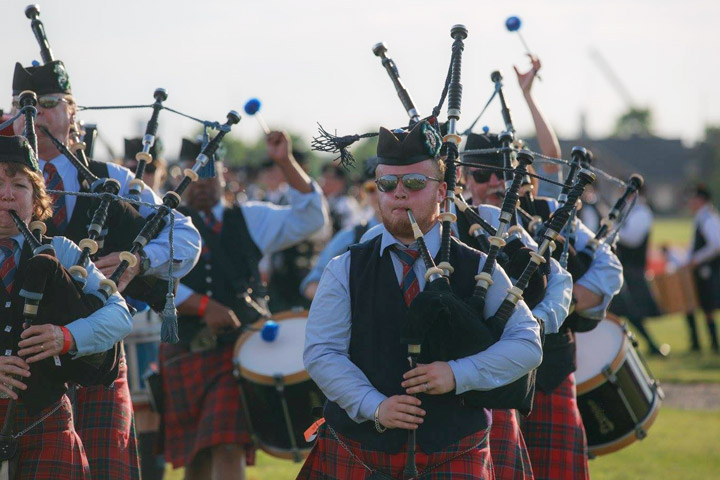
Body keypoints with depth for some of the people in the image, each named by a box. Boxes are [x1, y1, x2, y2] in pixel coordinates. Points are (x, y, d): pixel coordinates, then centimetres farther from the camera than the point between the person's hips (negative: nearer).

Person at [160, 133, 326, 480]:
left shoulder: (249, 220, 11)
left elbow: (309, 218, 3)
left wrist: (286, 162, -8)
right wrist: (204, 306, -20)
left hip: (239, 349, -1)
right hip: (186, 353, 1)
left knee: (229, 449, -16)